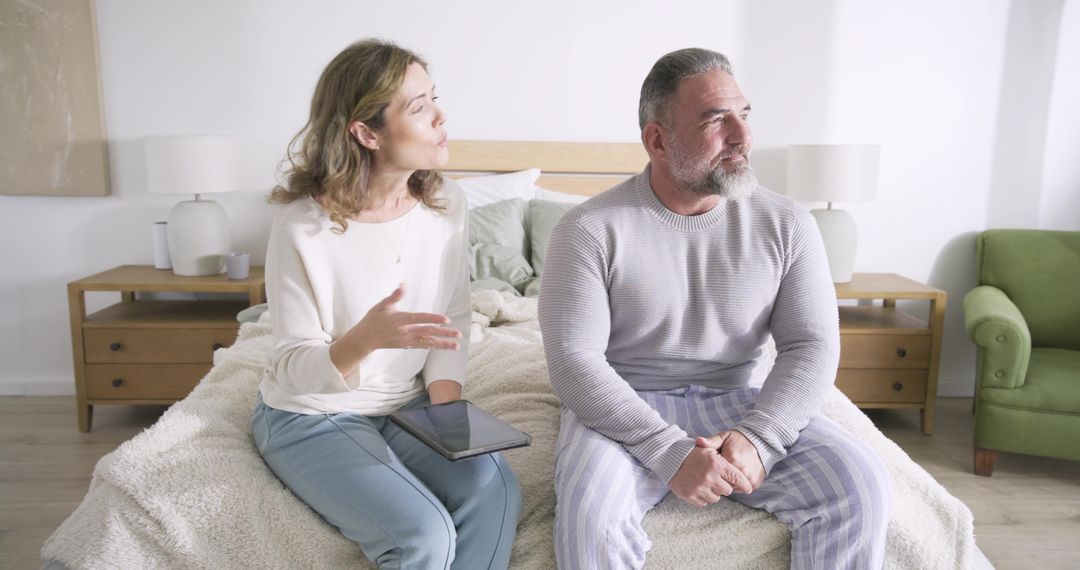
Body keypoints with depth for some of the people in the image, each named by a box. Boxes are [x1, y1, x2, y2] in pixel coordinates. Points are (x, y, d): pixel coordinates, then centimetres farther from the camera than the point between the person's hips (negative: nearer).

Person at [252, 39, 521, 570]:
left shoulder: (447, 205, -6)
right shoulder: (302, 226, -21)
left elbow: (453, 322, 2)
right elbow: (294, 370, -17)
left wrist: (445, 406, -14)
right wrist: (365, 339, -37)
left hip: (407, 405, 4)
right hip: (312, 416, -4)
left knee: (494, 489, -22)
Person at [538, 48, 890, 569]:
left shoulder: (787, 225, 0)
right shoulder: (590, 230, -10)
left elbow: (811, 346, -4)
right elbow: (574, 360, -16)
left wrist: (757, 438, -21)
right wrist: (670, 452, -25)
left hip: (737, 403, 3)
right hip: (626, 409, -2)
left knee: (859, 485, -18)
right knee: (589, 504, -32)